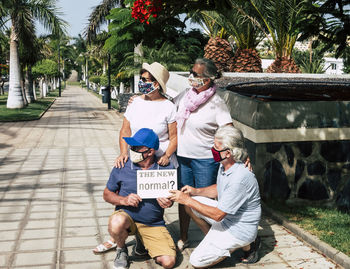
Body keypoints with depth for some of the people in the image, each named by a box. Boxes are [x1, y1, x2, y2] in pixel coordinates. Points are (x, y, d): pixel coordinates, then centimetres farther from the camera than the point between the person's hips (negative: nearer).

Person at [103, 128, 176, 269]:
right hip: (126, 215, 0)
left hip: (154, 225, 0)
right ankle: (121, 250, -1)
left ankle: (142, 240, 15)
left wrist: (168, 203, -17)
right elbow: (107, 194, 4)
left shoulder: (166, 168, -5)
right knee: (116, 223, -36)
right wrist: (123, 200, -17)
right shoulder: (122, 166, -6)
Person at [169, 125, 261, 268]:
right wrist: (195, 191, 0)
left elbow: (218, 215, -27)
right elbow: (219, 189, 16)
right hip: (226, 215, 9)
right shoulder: (225, 165, -3)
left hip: (240, 229, -9)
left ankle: (246, 245, 2)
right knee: (190, 205, 3)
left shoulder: (240, 178, -33)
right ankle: (213, 239, 14)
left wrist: (187, 200, -22)